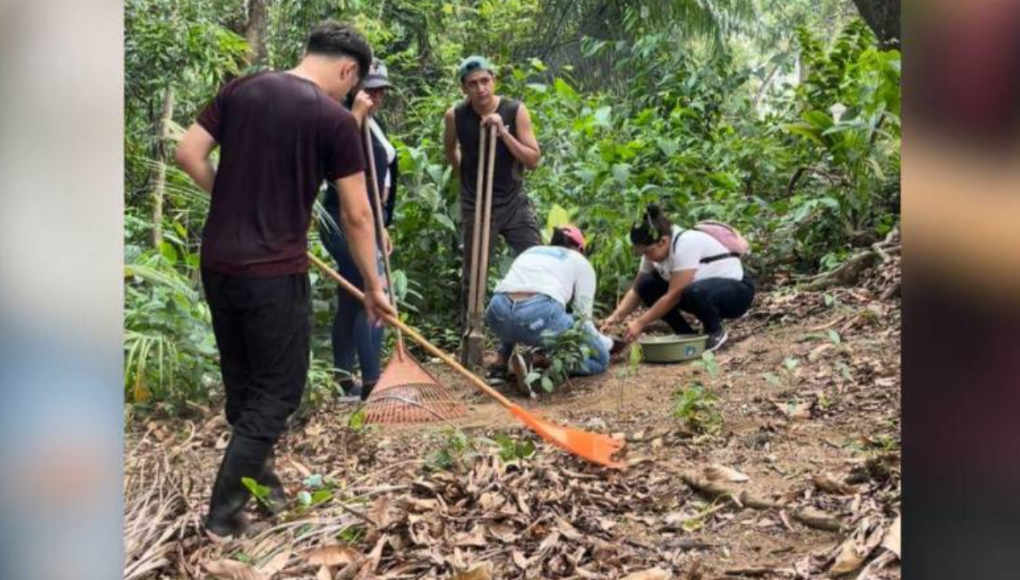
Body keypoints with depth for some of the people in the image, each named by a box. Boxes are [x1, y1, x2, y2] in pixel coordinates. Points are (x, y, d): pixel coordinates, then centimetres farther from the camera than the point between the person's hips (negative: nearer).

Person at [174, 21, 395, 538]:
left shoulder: (240, 90, 6)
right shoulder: (335, 119, -8)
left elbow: (188, 155, 3)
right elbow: (357, 215, -6)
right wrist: (373, 286, 4)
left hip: (217, 263, 6)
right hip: (274, 272, -6)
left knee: (241, 381, 20)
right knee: (276, 390, 7)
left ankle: (258, 475, 36)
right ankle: (225, 509, 8)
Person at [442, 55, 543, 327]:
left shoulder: (515, 110, -9)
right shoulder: (455, 116, -8)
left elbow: (533, 159, -13)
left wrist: (502, 131, -21)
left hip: (514, 202, 1)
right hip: (476, 205, 0)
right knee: (473, 275, 6)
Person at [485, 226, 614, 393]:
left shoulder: (529, 252, 36)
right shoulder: (580, 261, 23)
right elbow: (583, 317, 17)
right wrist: (605, 342, 37)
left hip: (498, 313, 5)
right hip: (540, 313, -5)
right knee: (600, 359, 14)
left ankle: (500, 366, 18)